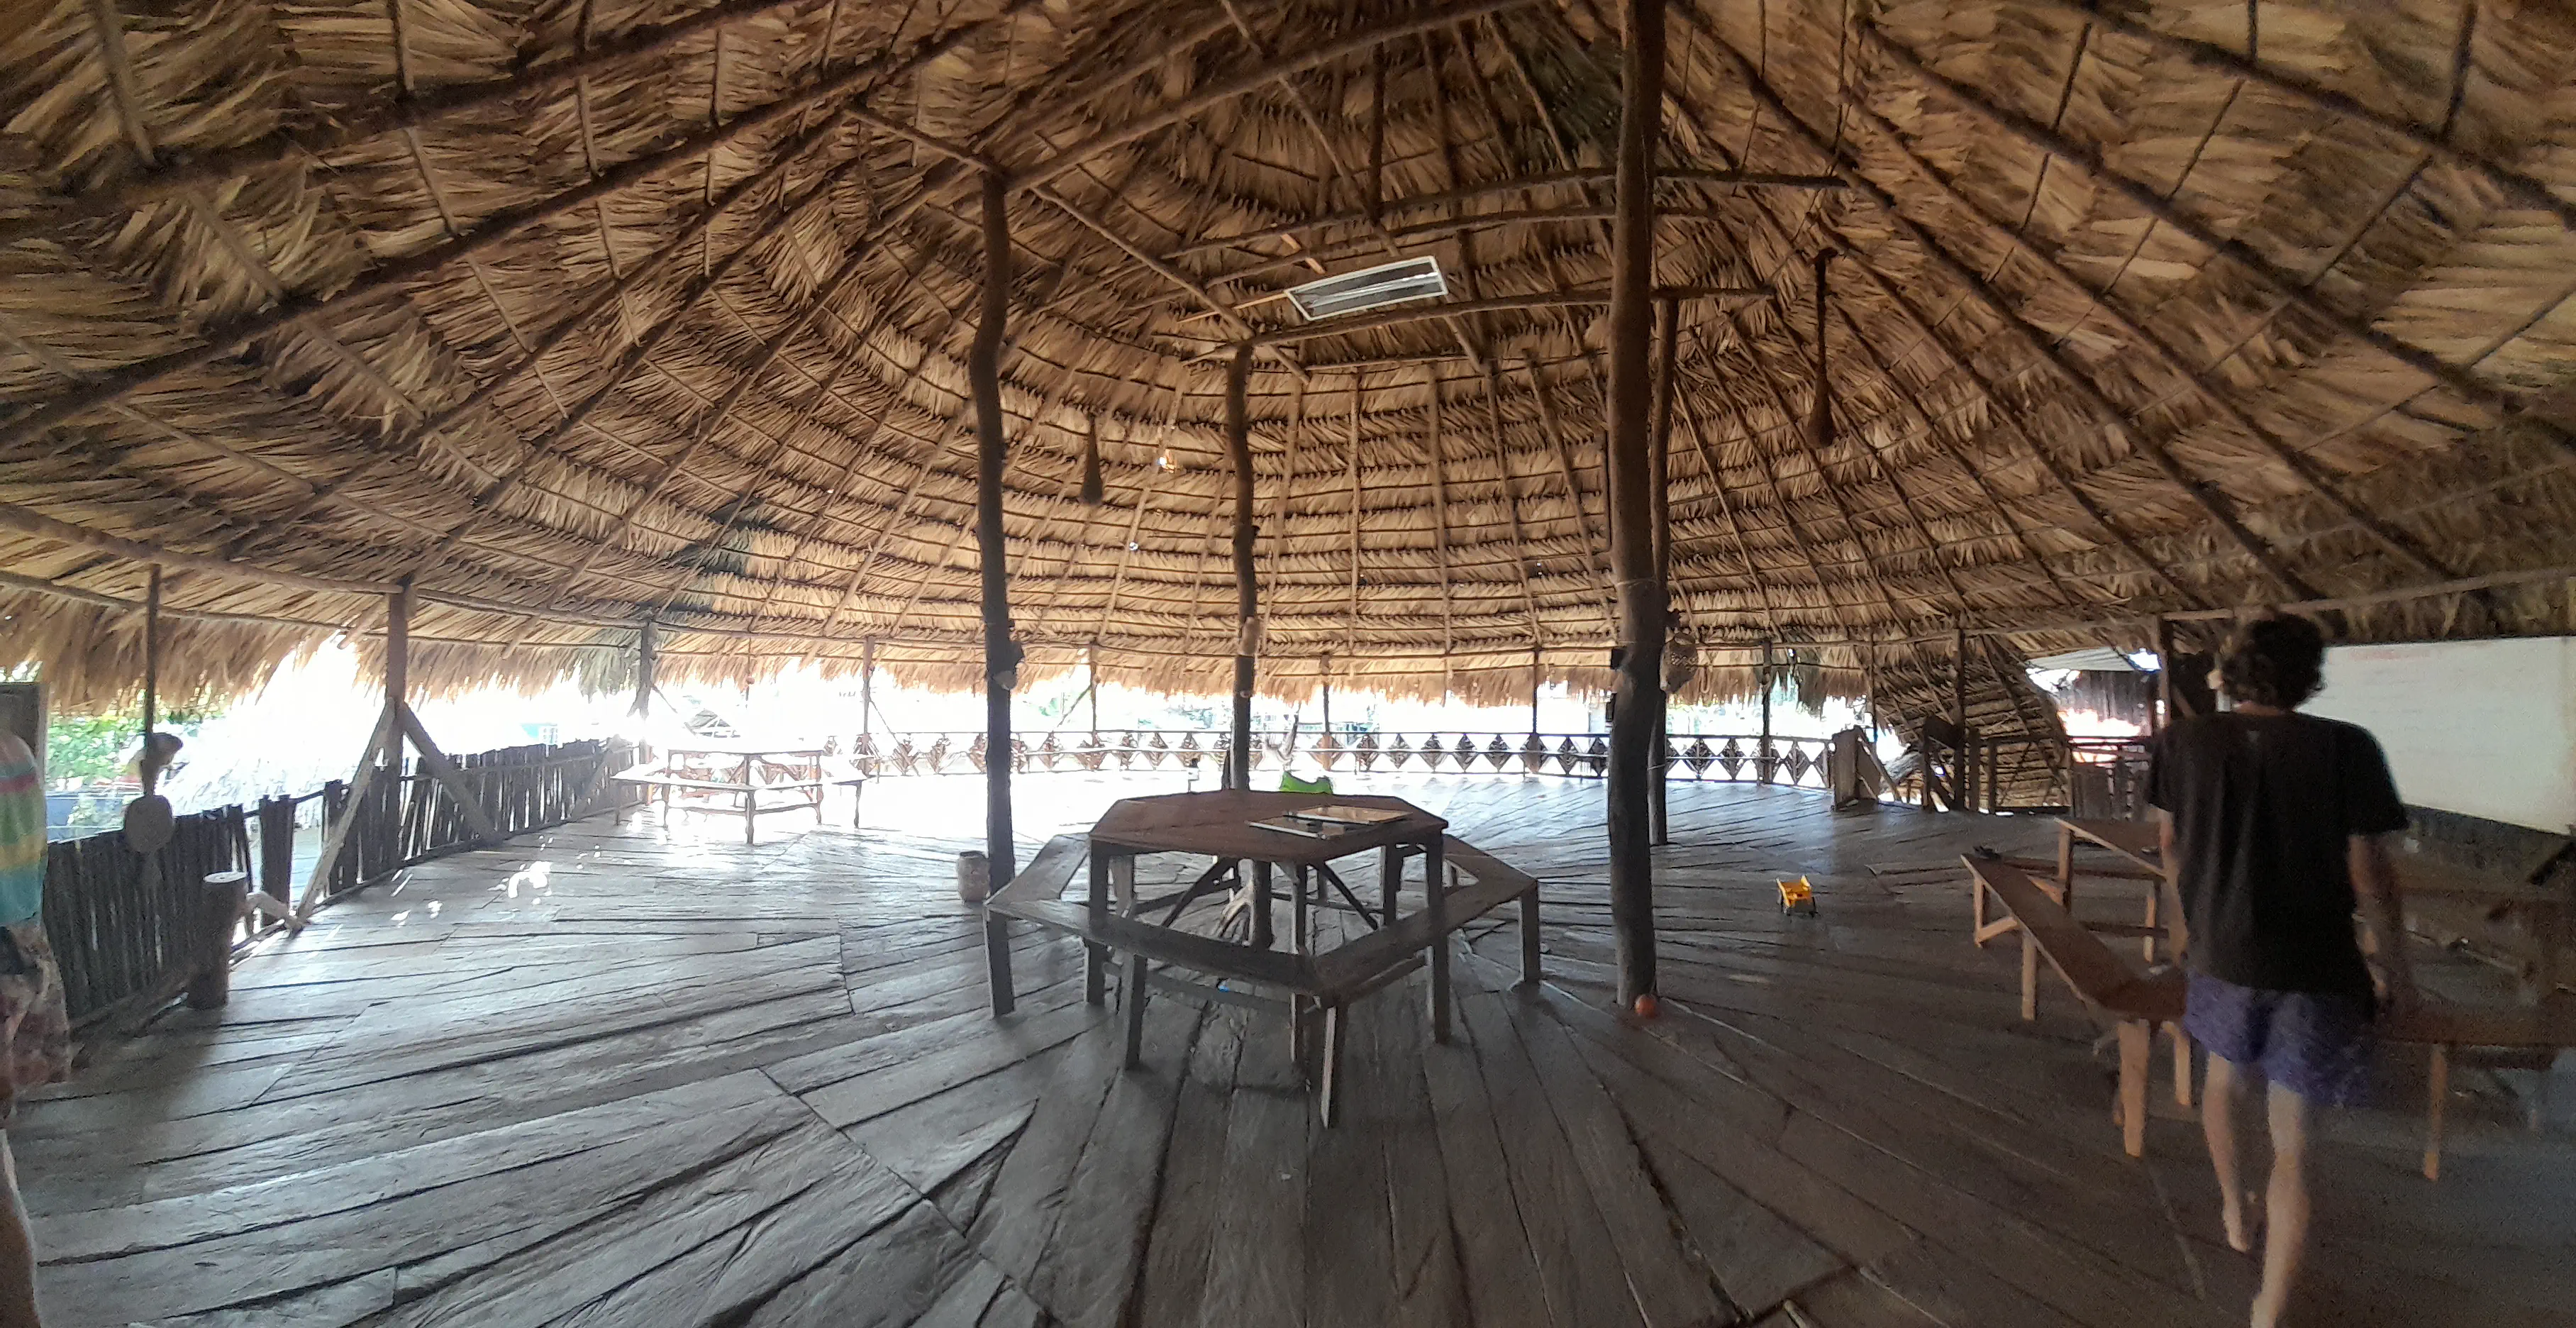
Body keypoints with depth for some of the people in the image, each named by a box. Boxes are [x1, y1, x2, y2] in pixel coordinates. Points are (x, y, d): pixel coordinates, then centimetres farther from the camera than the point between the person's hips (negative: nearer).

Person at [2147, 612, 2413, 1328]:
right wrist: (2395, 964, 7)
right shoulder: (2346, 747, -13)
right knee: (2290, 1144, 10)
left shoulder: (2183, 742, -7)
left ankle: (2236, 1217, 47)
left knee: (2224, 1081, 30)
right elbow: (2369, 875, -9)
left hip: (2219, 954, 2)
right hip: (2314, 971, -1)